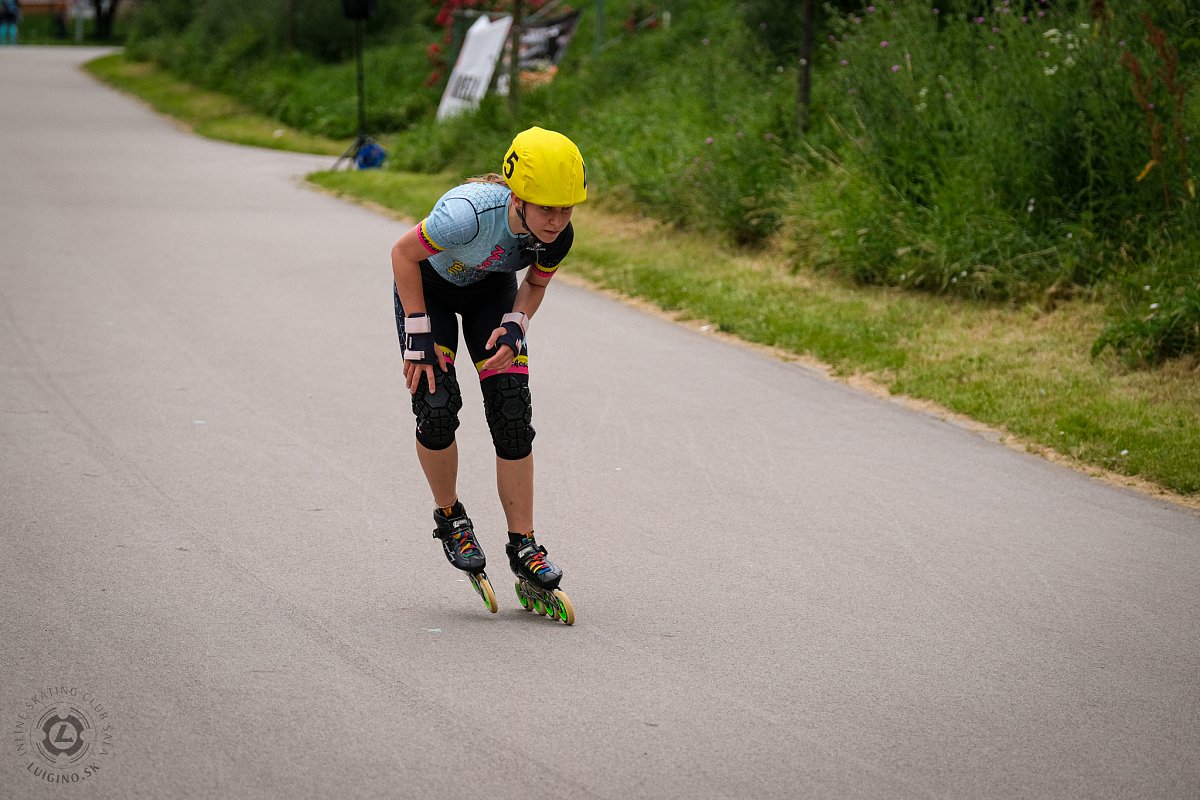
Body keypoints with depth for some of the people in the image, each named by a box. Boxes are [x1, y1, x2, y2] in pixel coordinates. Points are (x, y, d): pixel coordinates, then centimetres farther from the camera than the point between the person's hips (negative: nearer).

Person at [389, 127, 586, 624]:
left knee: (512, 414, -7)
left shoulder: (559, 236, -27)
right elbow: (403, 253, -25)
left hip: (492, 291, 4)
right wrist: (418, 335, -23)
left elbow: (534, 285, -4)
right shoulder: (470, 212, -42)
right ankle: (449, 518, 10)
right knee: (437, 405, -17)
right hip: (427, 285, -3)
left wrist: (515, 326, -22)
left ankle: (523, 551, 0)